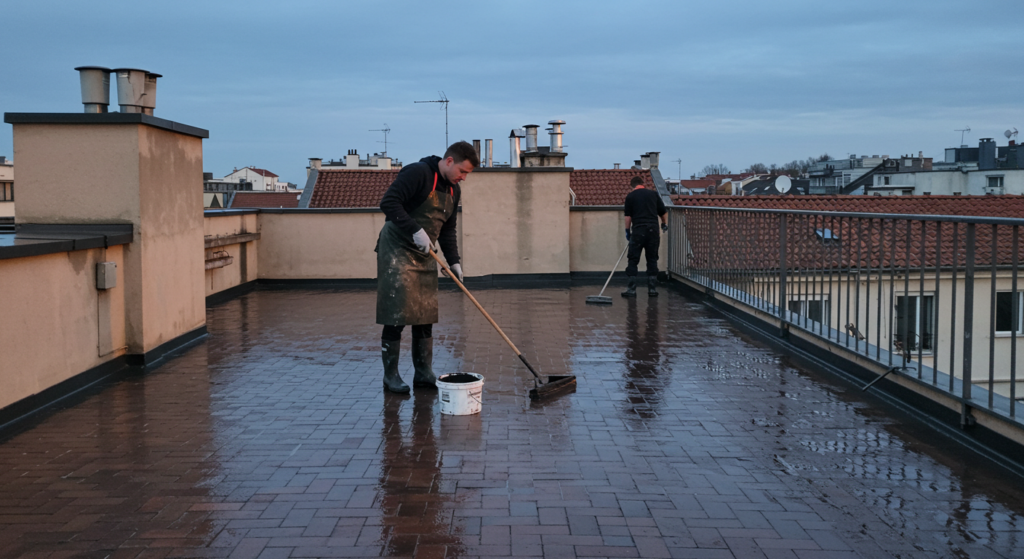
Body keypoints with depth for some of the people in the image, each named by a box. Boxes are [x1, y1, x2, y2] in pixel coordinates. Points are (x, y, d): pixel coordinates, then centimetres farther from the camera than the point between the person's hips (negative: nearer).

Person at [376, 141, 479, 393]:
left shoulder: (453, 190, 12)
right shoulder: (417, 173, -15)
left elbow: (447, 229, 17)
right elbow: (389, 203, -22)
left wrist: (454, 261, 6)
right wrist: (415, 230, -27)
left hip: (425, 256, 8)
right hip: (397, 251, -8)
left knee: (425, 316, 7)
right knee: (396, 316, -7)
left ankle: (424, 374, 15)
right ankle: (390, 375, 2)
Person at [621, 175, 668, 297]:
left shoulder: (630, 196, 4)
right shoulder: (653, 194, 12)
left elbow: (628, 216, 0)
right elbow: (663, 212, 15)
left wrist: (627, 231, 10)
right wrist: (665, 224, 32)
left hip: (638, 230, -3)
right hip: (653, 230, 3)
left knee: (633, 260, 3)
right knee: (652, 260, 10)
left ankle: (631, 289, -1)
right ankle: (652, 289, 10)